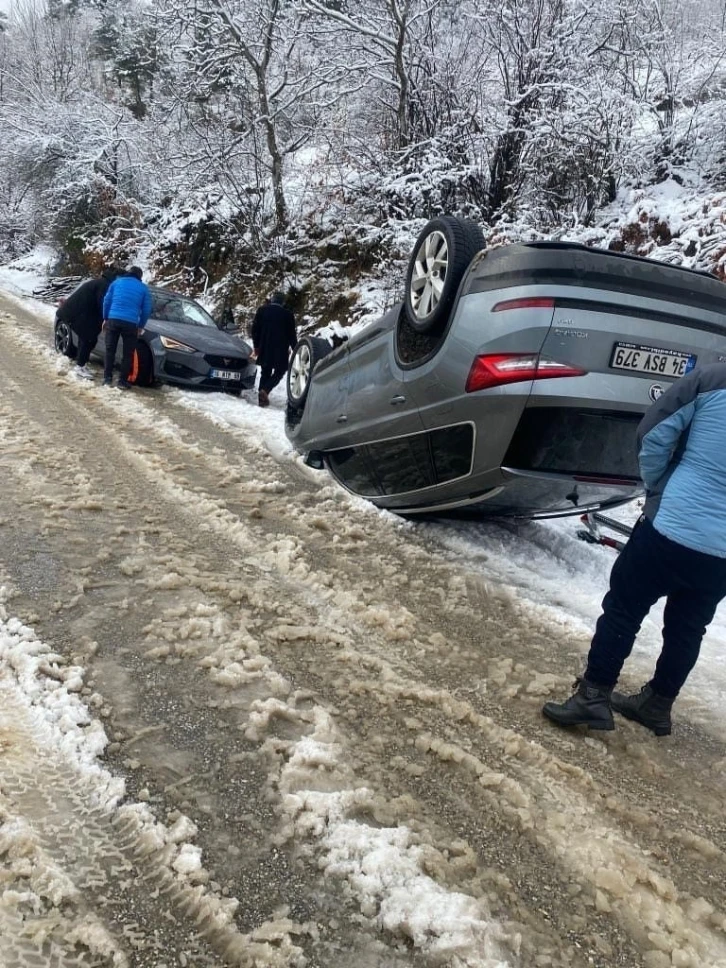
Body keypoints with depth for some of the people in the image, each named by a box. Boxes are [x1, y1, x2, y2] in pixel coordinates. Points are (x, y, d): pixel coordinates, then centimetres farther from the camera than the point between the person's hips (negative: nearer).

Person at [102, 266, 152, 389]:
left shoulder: (116, 282, 16)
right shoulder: (143, 288, 11)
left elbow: (107, 300, 13)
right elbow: (146, 309, 10)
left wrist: (105, 318, 22)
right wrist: (141, 326, 20)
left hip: (113, 320, 2)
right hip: (130, 323, -2)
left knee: (110, 350, 11)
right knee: (127, 354, 7)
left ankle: (107, 378, 10)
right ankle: (123, 381, 6)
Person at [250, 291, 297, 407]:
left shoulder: (261, 310, 3)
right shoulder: (287, 314, -4)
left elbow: (254, 330, 4)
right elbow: (292, 334, 0)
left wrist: (256, 346, 13)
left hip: (264, 348, 3)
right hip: (281, 350, -3)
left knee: (265, 372, 14)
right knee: (280, 371, 9)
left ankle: (262, 398, 11)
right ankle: (265, 390, -13)